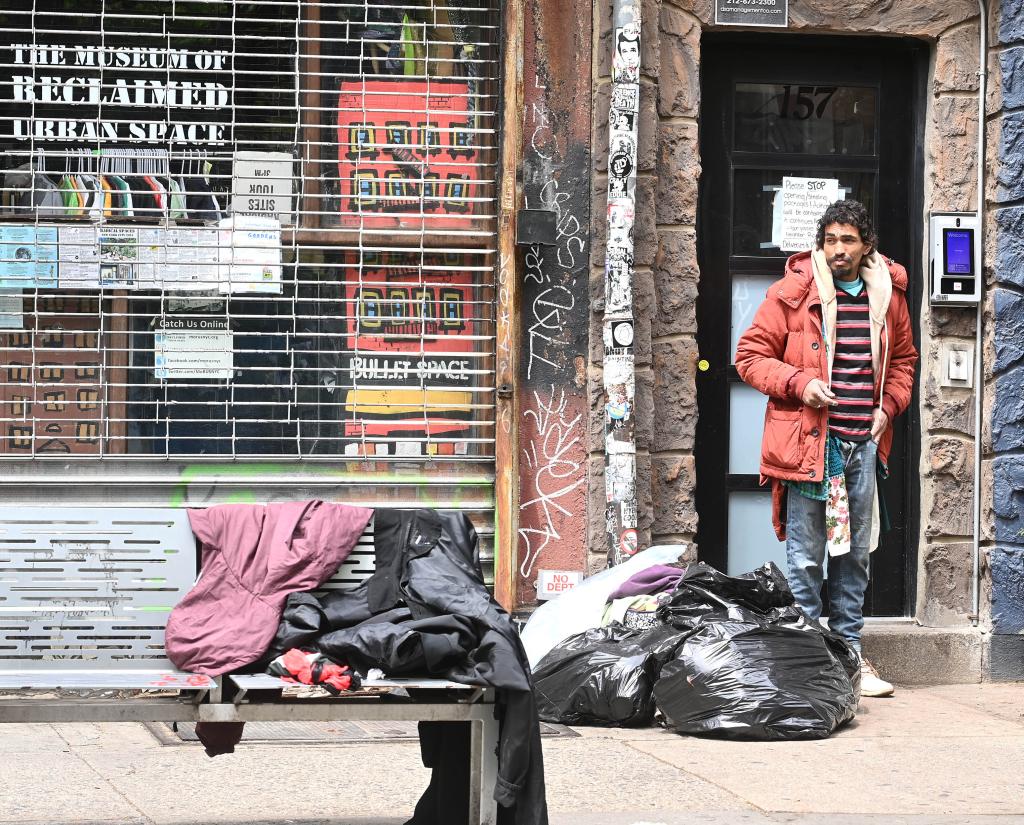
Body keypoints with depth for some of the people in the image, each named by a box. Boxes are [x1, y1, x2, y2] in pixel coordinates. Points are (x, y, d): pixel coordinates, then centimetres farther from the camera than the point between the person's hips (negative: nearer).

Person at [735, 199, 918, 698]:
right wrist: (800, 384, -15)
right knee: (806, 555, -1)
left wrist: (889, 405, 7)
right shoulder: (792, 293, -4)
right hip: (809, 442, -4)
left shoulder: (888, 296, 9)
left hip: (864, 445, 4)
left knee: (854, 554, 12)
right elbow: (750, 355, -2)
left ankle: (848, 652, 21)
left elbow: (903, 359, 23)